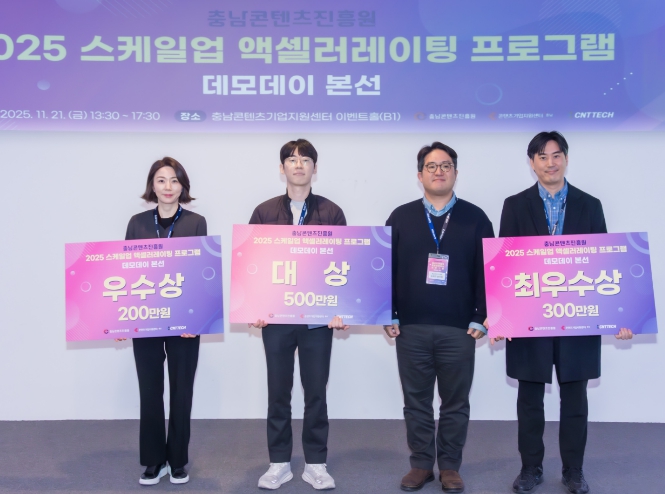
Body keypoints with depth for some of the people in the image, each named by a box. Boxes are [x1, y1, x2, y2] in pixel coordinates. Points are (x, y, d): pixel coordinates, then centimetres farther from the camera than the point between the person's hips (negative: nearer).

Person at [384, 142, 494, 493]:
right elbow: (386, 269, 5)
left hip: (459, 329, -1)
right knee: (416, 401, 10)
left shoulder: (474, 218, 4)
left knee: (455, 403, 8)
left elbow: (486, 271, 2)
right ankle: (421, 464, 23)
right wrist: (388, 316, 0)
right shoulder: (401, 217, 6)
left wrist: (481, 318, -4)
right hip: (411, 328, 1)